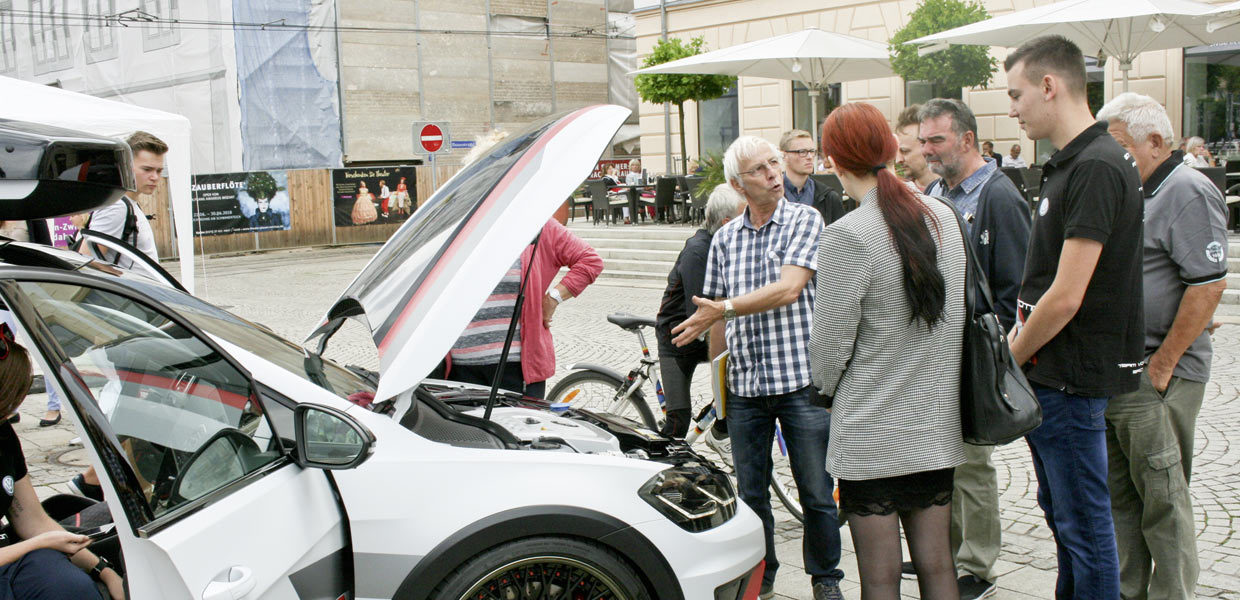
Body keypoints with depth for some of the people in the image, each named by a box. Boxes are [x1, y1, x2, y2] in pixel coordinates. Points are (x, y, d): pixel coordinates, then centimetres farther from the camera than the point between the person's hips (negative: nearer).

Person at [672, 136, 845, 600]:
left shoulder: (805, 220, -3)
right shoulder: (725, 239, 9)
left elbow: (788, 288, -17)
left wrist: (726, 307, -23)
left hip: (802, 381, -3)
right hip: (744, 386, 3)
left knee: (817, 493, 4)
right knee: (750, 493, 11)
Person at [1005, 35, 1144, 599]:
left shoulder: (1096, 168, -20)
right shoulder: (1068, 164, 12)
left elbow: (1066, 298, -23)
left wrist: (1009, 359, -10)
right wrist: (1015, 337, 9)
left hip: (1072, 377, -10)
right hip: (1051, 373, 10)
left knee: (1083, 521, 2)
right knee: (1061, 510, 21)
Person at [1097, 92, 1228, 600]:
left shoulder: (1189, 193, -12)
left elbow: (1209, 285, -20)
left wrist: (1162, 364, -18)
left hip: (1156, 381, -9)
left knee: (1162, 500, 0)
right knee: (1120, 497, 14)